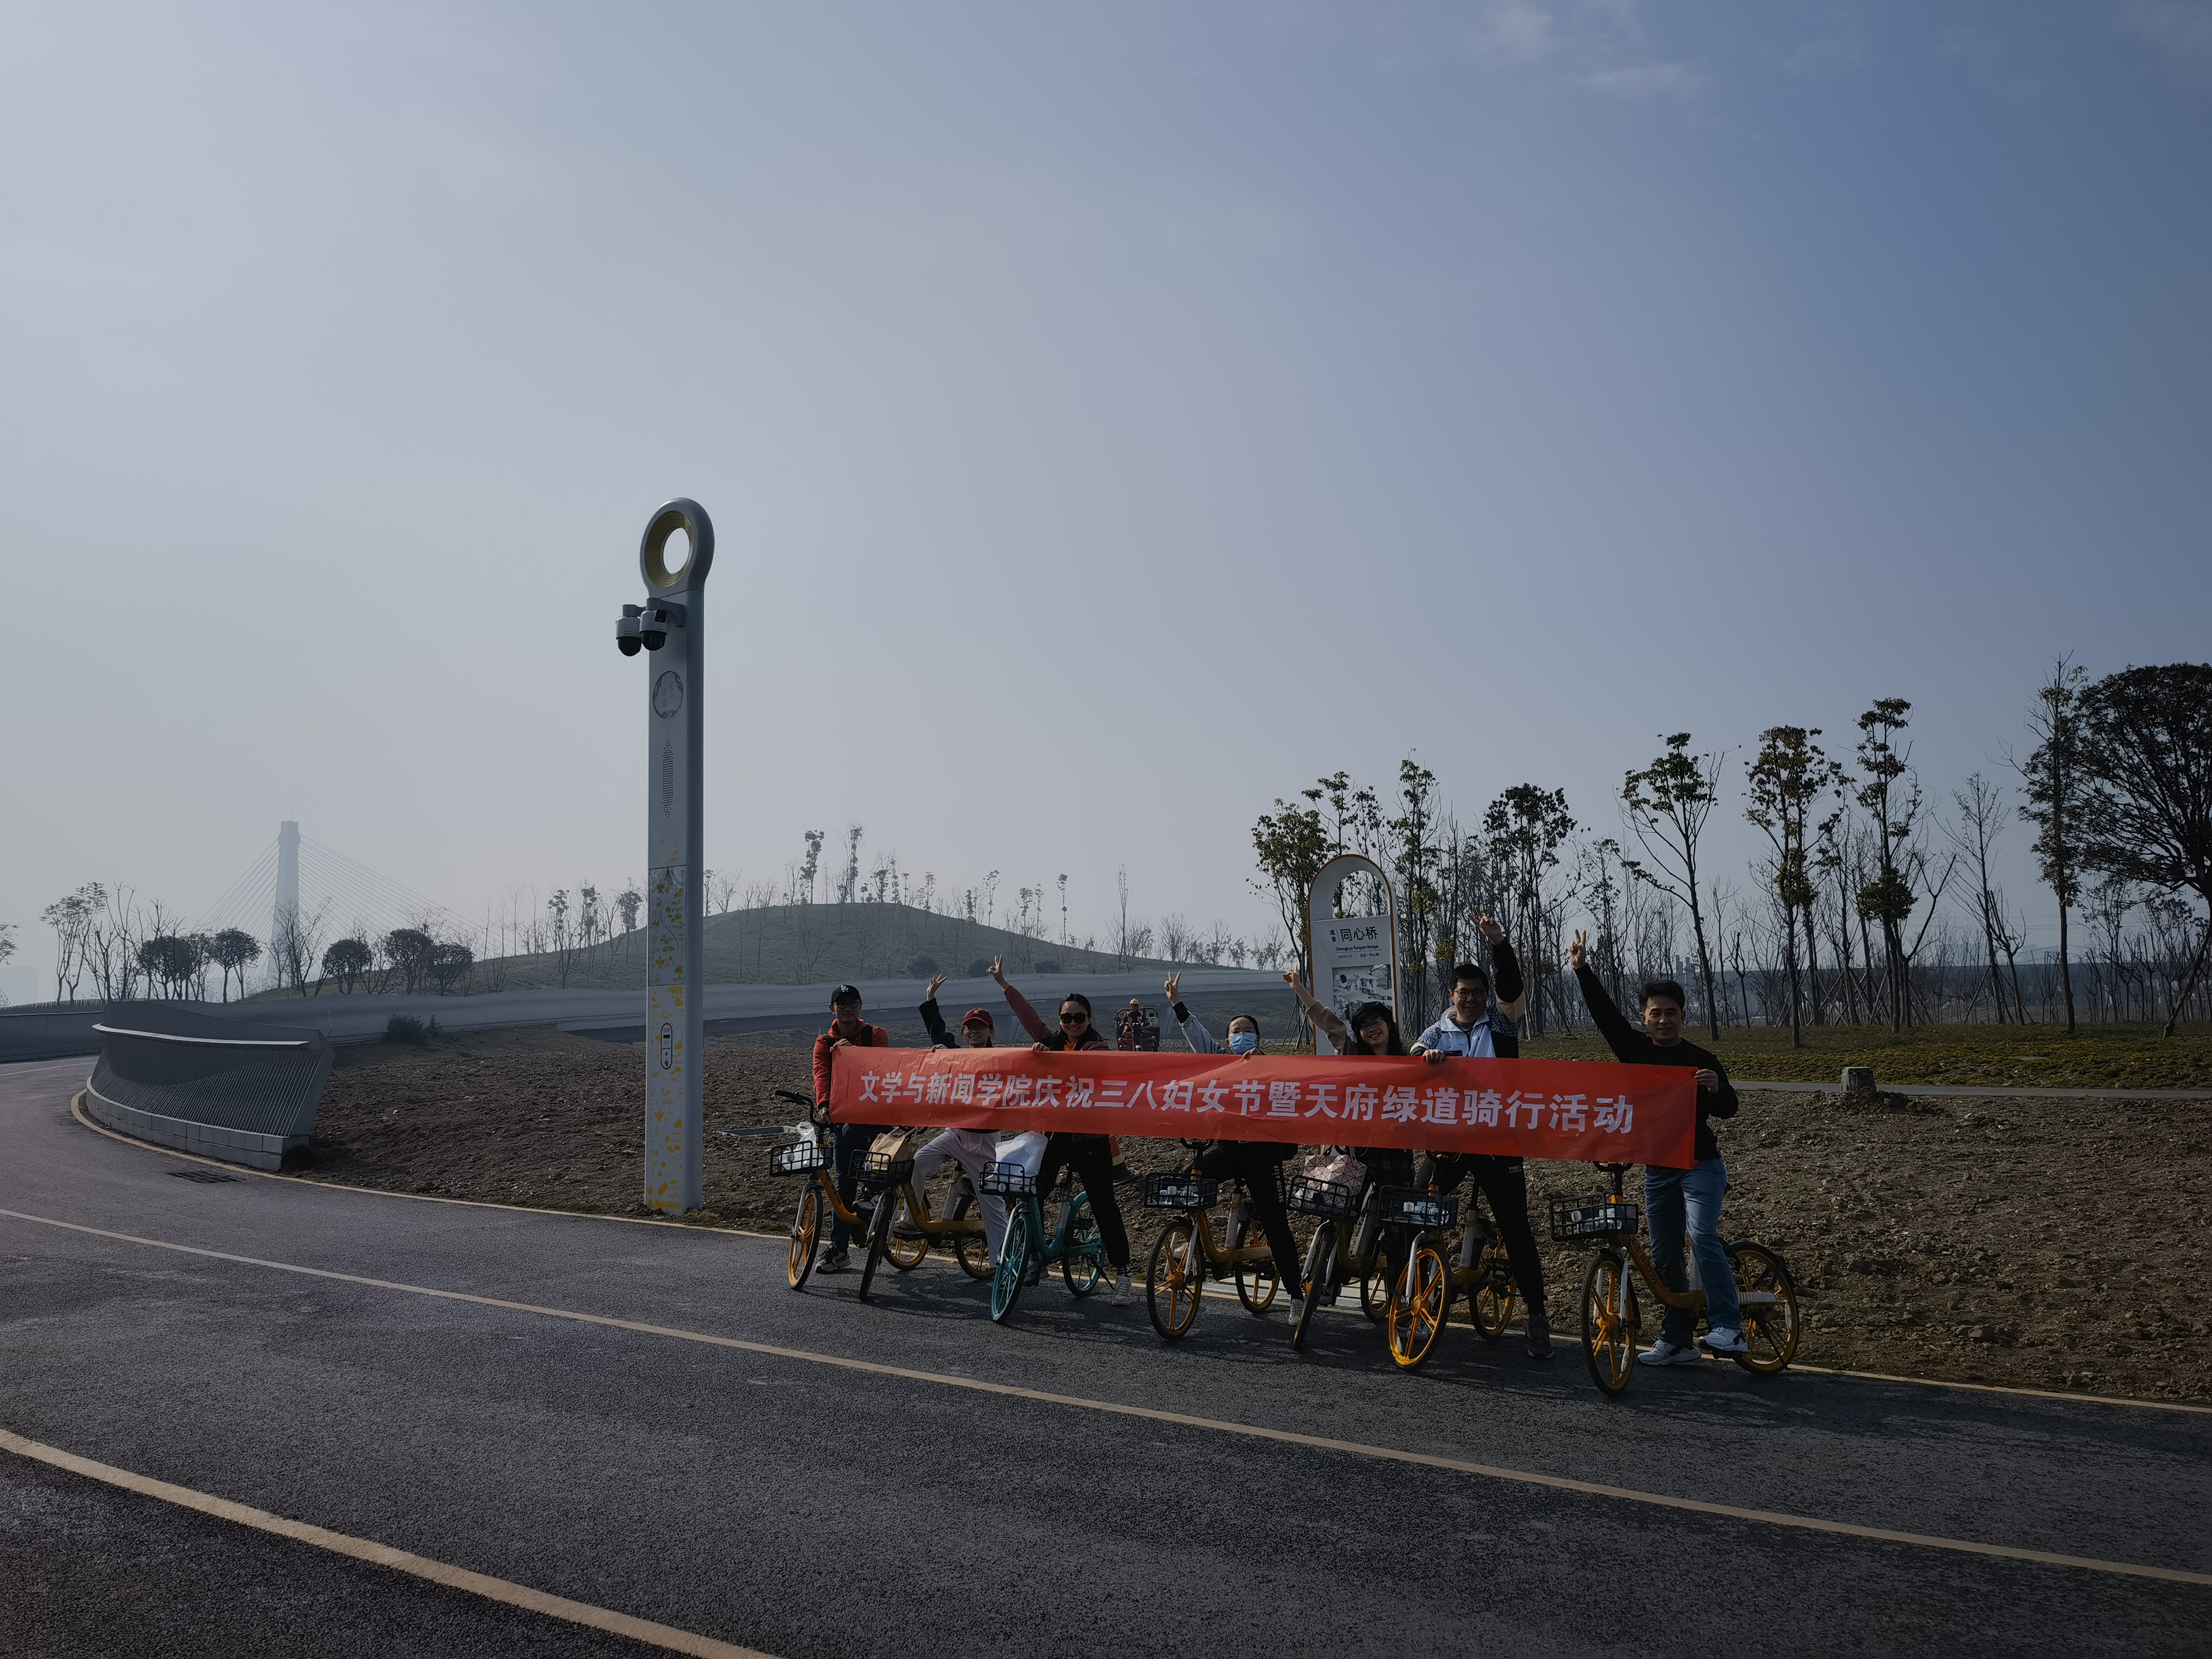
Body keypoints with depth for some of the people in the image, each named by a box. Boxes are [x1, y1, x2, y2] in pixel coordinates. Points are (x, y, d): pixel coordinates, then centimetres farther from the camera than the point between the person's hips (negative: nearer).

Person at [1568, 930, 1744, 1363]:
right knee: (1664, 1256, 6)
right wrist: (1582, 969, -8)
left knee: (1702, 1236, -23)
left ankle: (1728, 1328, -23)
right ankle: (1677, 1341, 14)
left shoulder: (1701, 1060, -2)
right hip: (1657, 1169, 4)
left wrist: (1717, 1088, -28)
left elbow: (1728, 1109, -6)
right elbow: (1604, 1011, 0)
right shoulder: (1636, 1050, 5)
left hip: (1700, 1165, -4)